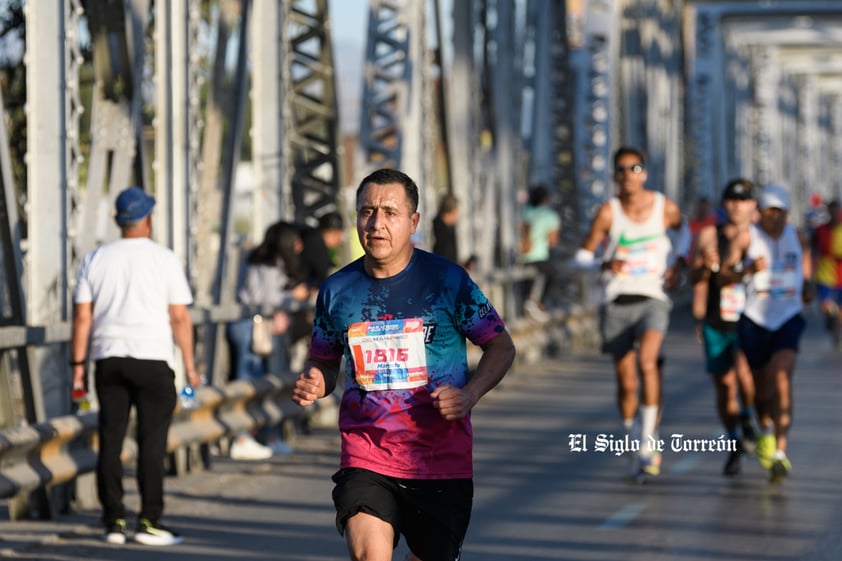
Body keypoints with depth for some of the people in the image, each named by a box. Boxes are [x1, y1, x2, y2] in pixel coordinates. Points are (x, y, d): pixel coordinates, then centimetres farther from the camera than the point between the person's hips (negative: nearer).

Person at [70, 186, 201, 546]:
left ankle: (113, 522, 6)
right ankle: (149, 522, -6)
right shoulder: (164, 260, -3)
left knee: (110, 441, 6)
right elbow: (180, 318, -4)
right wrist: (189, 366, 2)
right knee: (152, 443, -2)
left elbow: (82, 317, 4)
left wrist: (78, 364, 9)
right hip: (152, 359, -3)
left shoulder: (95, 260, 6)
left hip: (108, 359, 3)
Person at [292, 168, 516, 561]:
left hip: (442, 459, -1)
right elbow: (325, 362, 19)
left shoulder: (447, 279, -3)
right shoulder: (336, 290, 4)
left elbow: (501, 346, 4)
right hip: (365, 458, 1)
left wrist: (469, 395, -13)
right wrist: (314, 384, -5)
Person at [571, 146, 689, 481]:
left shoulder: (665, 208, 1)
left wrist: (678, 263, 8)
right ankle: (633, 447, 28)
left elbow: (683, 230, 24)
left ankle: (649, 442, -20)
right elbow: (581, 257, -3)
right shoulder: (609, 212, -4)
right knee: (627, 383, 4)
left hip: (653, 299, -1)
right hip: (617, 303, 1)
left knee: (647, 361, -27)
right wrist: (604, 265, -24)